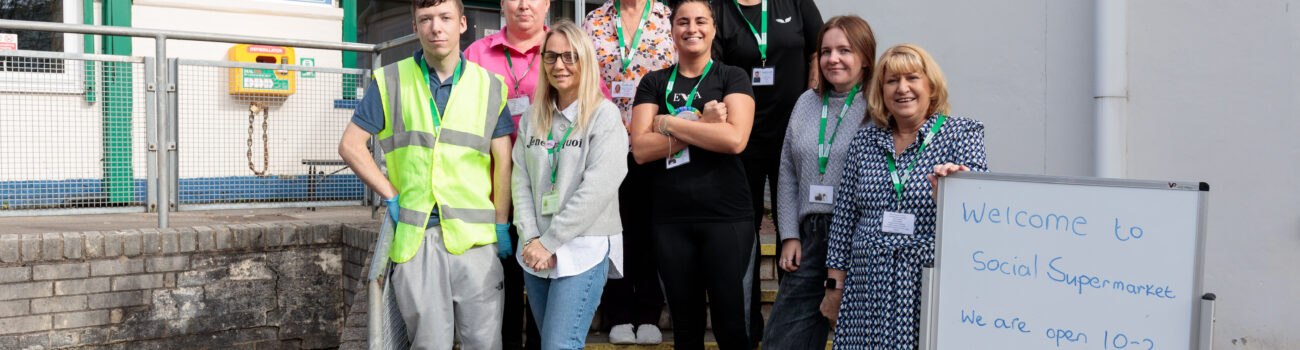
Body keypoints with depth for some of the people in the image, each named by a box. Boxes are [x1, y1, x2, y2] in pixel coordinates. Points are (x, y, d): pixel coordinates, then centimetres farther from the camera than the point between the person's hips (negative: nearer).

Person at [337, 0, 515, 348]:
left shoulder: (490, 87, 8)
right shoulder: (391, 82, 5)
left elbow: (503, 162, 9)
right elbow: (350, 145, 6)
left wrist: (502, 227, 5)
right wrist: (392, 197, 0)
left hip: (474, 236, 1)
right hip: (414, 237, 0)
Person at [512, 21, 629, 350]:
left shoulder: (605, 115, -6)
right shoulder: (533, 118, 12)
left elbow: (597, 189, -14)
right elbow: (521, 180, 7)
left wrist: (549, 242, -14)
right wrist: (531, 240, -6)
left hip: (584, 251, -5)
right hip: (537, 253, 6)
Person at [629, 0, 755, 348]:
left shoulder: (732, 78, 3)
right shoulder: (653, 83, 9)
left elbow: (735, 139, -15)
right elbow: (641, 149, -5)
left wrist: (668, 123, -9)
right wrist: (702, 126, -13)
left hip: (727, 215, -2)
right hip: (669, 218, 2)